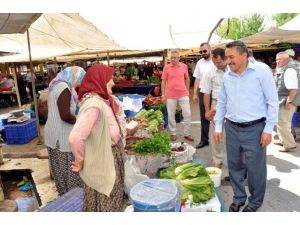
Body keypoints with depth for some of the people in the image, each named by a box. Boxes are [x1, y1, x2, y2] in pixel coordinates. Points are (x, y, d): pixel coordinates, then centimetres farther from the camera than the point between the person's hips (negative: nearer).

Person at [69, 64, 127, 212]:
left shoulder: (103, 100, -1)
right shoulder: (94, 104, -30)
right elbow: (75, 138, -37)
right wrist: (80, 161, -22)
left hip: (111, 157, 9)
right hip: (102, 161, -9)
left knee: (111, 197, 28)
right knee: (104, 201, 14)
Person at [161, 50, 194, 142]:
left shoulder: (184, 66, 1)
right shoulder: (166, 67, -3)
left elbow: (187, 79, 13)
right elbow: (163, 81, 1)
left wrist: (187, 90, 10)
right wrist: (163, 94, -3)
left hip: (183, 94, 1)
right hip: (171, 95, -1)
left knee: (187, 114, 3)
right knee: (171, 115, 7)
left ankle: (187, 133, 18)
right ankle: (173, 133, 23)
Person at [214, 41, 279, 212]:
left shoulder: (262, 70, -8)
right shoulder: (227, 76, 5)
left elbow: (273, 101, -7)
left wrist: (268, 129, -9)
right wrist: (218, 127, 11)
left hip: (255, 129, -4)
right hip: (232, 128, 5)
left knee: (256, 168, 7)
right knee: (234, 166, 14)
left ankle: (255, 203, 30)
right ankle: (239, 198, 36)